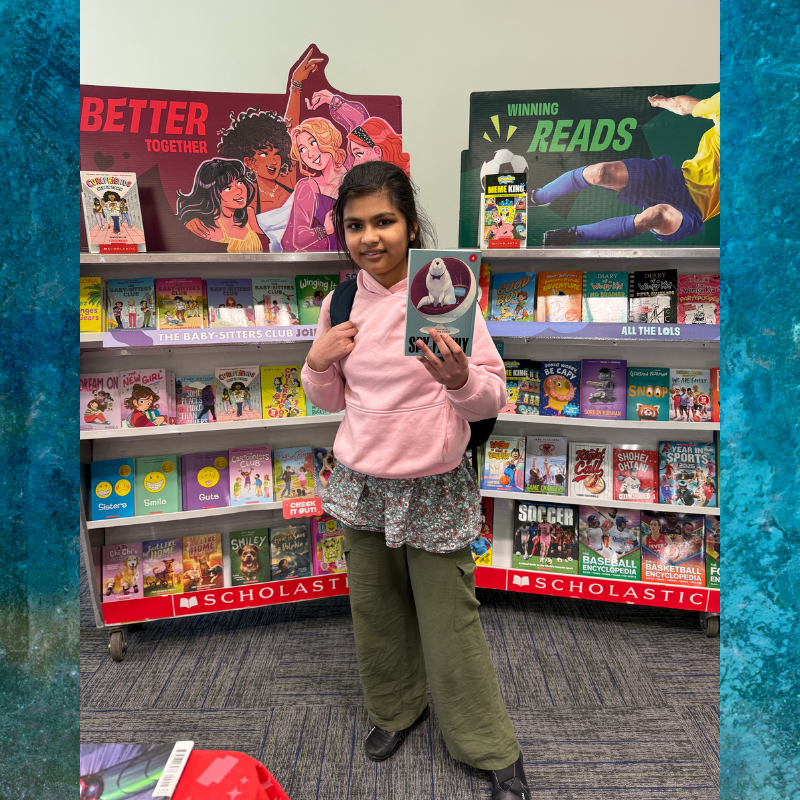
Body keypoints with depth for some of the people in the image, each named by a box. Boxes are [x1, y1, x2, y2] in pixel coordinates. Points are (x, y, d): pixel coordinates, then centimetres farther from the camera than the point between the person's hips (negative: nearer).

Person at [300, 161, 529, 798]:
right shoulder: (340, 304, 1)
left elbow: (492, 400, -11)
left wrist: (460, 378, -32)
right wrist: (317, 361, -8)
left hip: (435, 488, -4)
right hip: (362, 484, 5)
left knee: (450, 621, 6)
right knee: (376, 610, 19)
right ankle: (398, 706, 48)